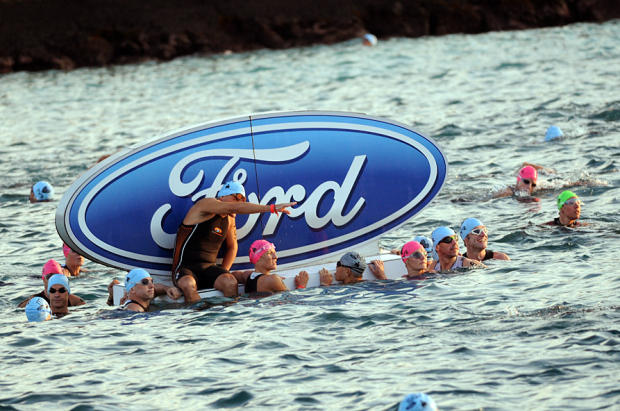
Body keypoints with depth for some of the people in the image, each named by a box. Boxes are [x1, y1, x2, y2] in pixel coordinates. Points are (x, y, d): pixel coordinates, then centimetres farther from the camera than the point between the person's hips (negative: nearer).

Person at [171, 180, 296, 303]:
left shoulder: (229, 219, 15)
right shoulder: (206, 204, -9)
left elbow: (232, 247, 28)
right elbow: (235, 208, -25)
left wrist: (223, 272, 10)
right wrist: (271, 208, -30)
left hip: (209, 268, 6)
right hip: (185, 268, -6)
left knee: (230, 282, -27)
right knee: (188, 286, -40)